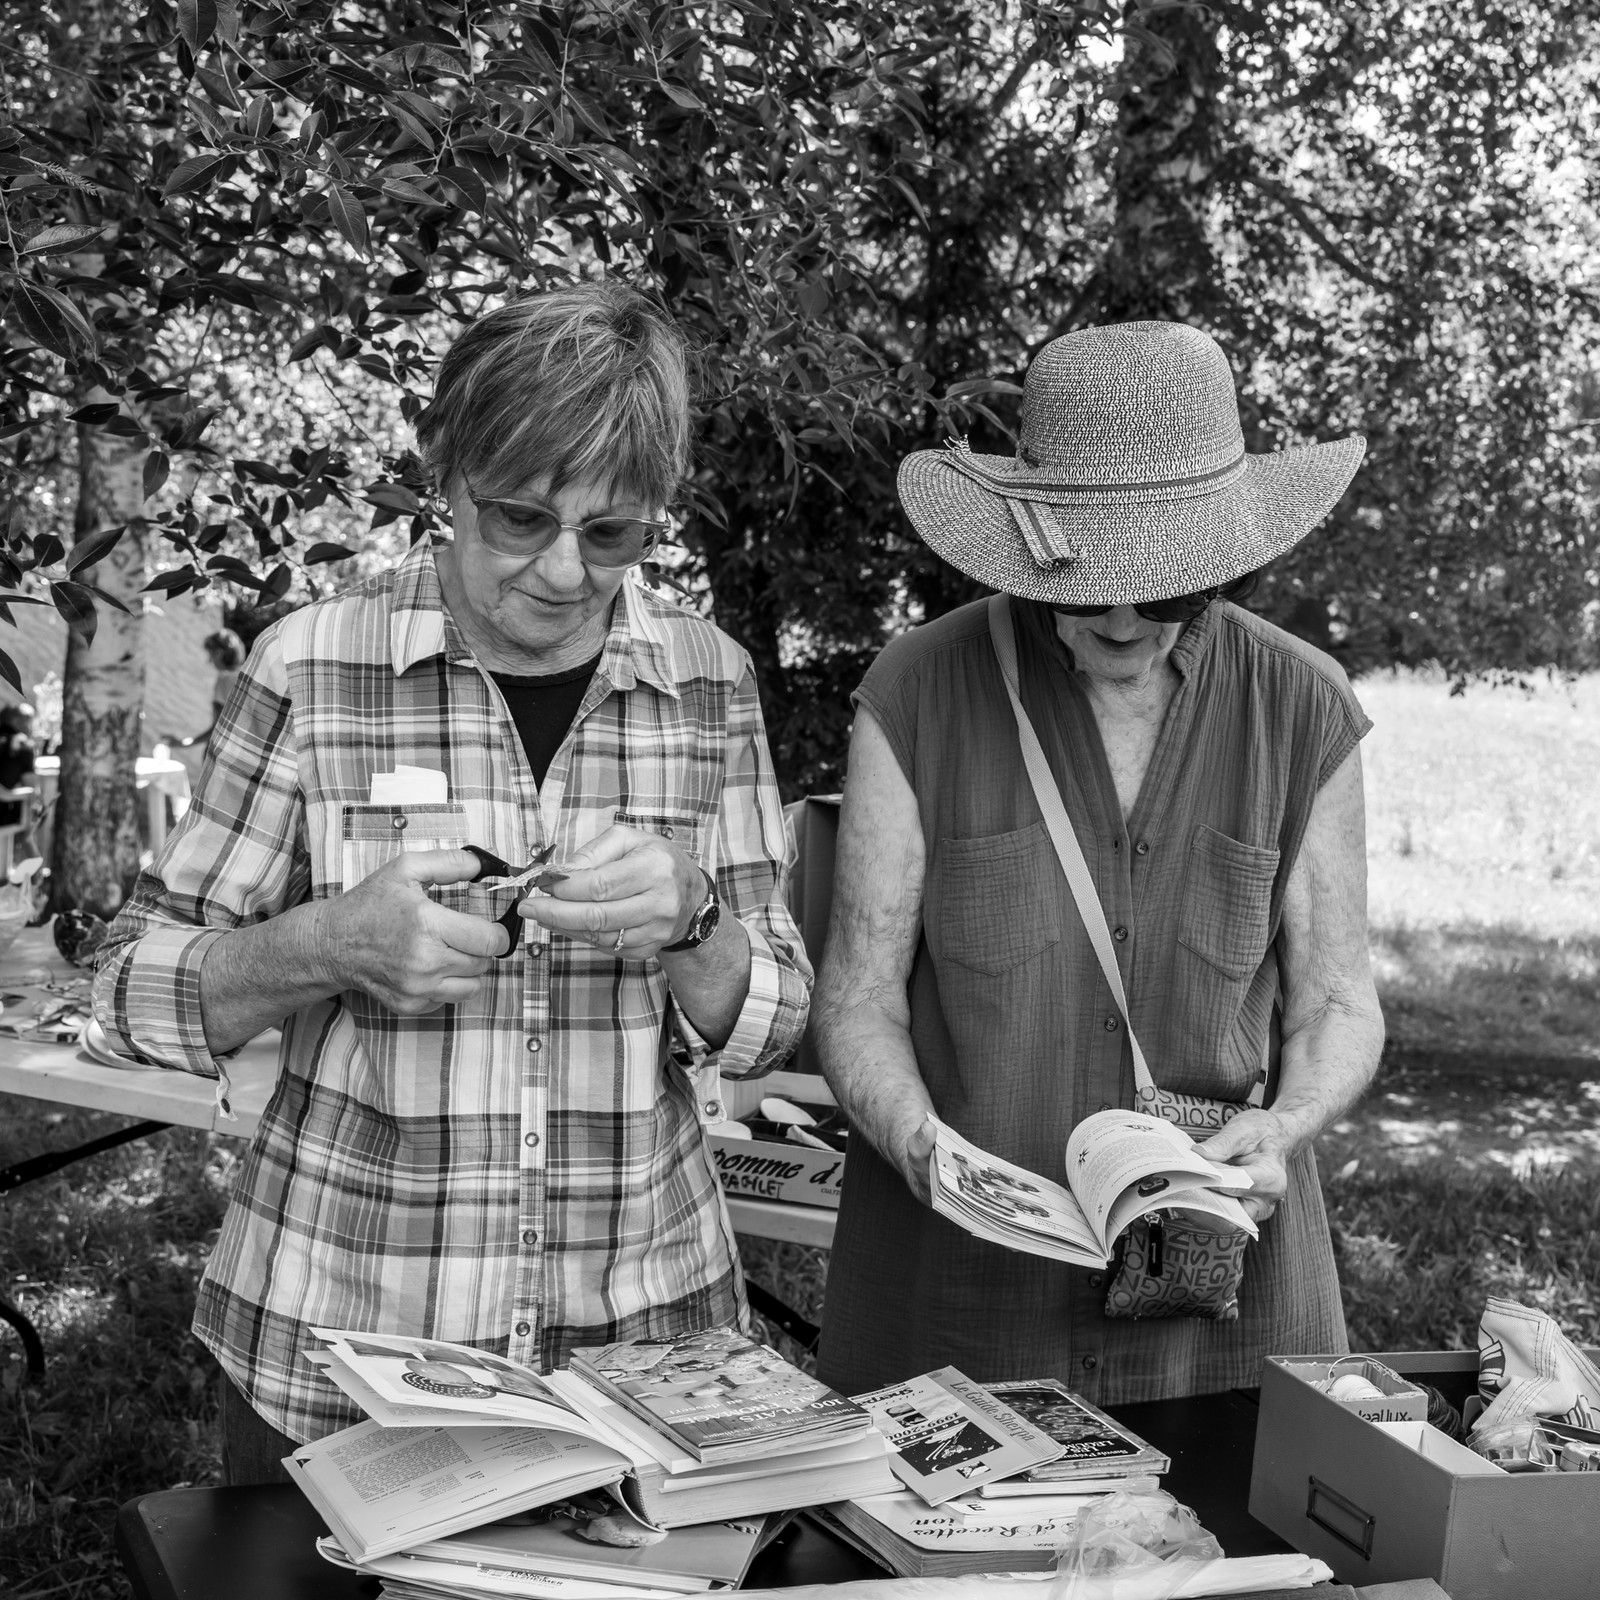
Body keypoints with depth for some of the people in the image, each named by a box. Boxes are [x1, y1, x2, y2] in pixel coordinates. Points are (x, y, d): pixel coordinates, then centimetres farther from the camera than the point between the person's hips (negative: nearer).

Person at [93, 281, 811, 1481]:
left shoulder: (710, 683, -2)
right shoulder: (313, 666, -9)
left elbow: (767, 1024, 1)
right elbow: (138, 991, -4)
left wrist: (688, 924, -20)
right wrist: (336, 944, -23)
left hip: (647, 1337, 2)